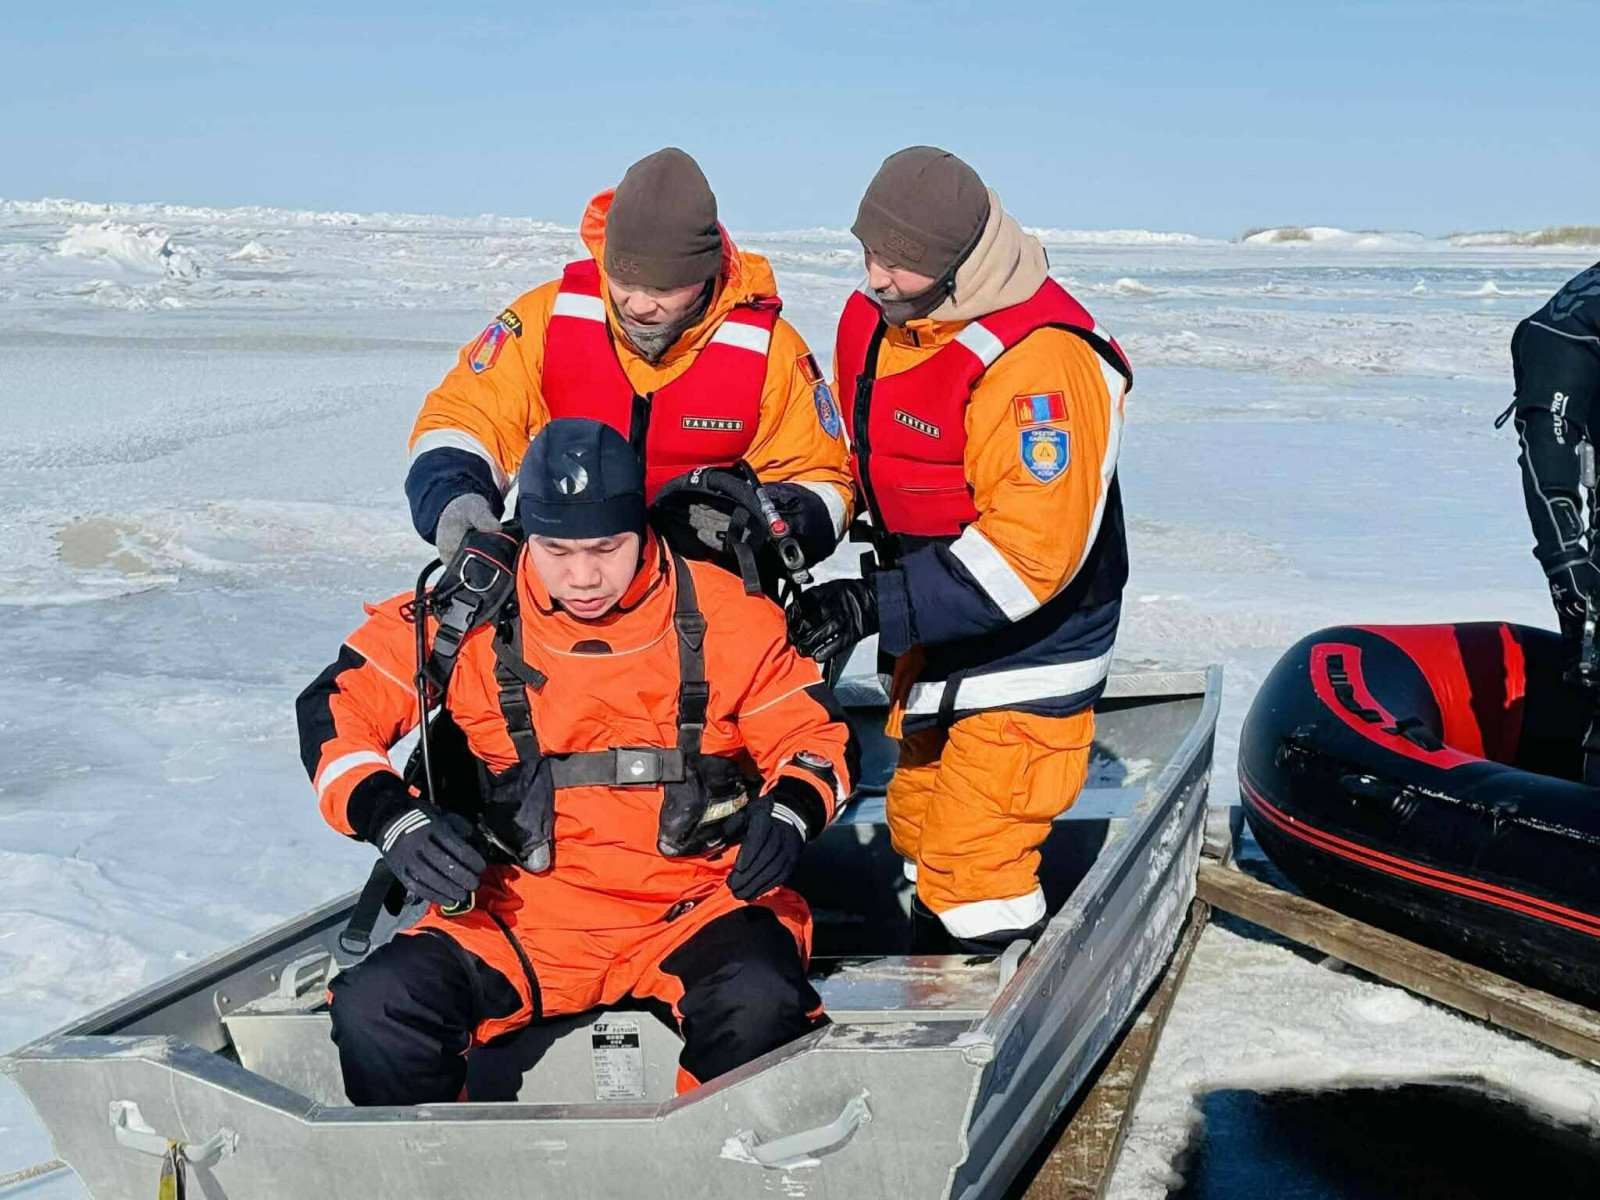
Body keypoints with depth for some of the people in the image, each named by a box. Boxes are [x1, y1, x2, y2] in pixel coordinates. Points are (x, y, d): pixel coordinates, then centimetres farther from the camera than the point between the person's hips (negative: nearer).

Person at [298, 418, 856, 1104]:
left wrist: (790, 813, -15)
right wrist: (392, 819, -14)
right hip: (523, 912, 1)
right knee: (376, 1010, -22)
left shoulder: (722, 614, -1)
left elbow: (817, 733, 8)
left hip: (695, 902, -1)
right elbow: (336, 706, 4)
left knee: (758, 1000, -33)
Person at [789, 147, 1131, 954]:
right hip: (932, 638, 9)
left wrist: (877, 605, -32)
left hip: (1023, 649, -9)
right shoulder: (873, 319, -2)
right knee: (919, 824, 22)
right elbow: (856, 459, 15)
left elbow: (1032, 551, -31)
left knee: (974, 857, -10)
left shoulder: (1039, 358, -29)